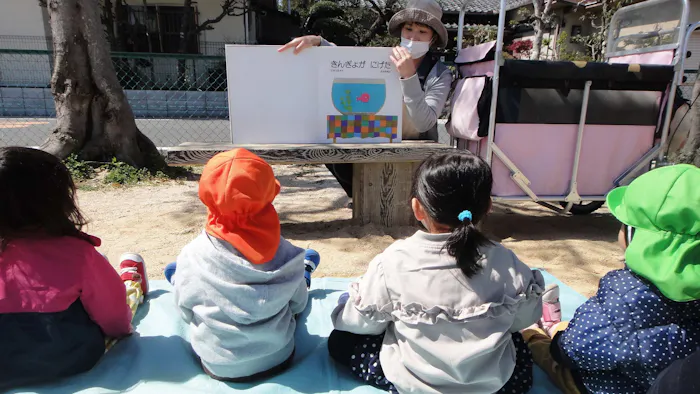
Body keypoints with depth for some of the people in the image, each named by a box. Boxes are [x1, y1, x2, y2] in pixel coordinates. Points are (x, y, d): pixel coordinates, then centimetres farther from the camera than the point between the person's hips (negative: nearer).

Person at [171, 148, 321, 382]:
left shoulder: (192, 255, -24)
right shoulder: (286, 254, -23)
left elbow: (185, 311, -7)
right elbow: (298, 306, -4)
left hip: (217, 365, 0)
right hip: (278, 359, 1)